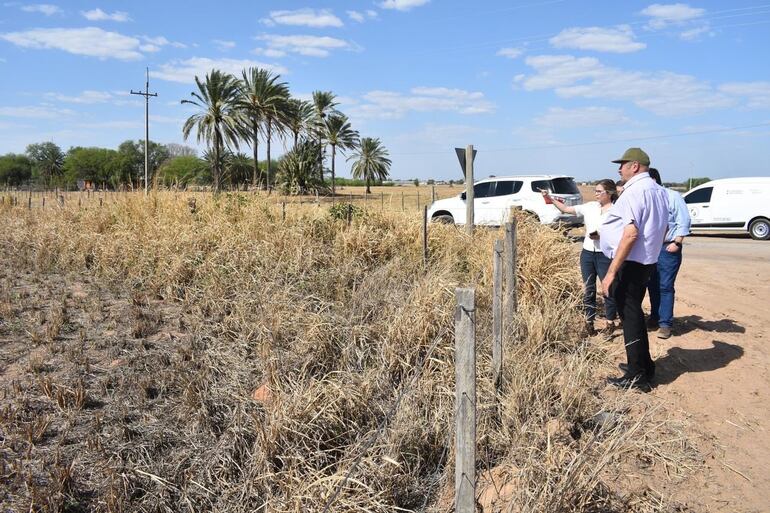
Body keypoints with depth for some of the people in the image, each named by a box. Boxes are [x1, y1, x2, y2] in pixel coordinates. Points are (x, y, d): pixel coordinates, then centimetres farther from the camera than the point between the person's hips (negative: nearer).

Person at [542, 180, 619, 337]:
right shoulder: (590, 206, 6)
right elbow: (566, 209, 9)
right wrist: (550, 198, 2)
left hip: (605, 255, -5)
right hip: (587, 253, 5)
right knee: (588, 289, 11)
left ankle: (610, 322, 19)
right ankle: (589, 321, 22)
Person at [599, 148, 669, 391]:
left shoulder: (634, 191, -17)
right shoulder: (659, 191, 12)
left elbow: (631, 233, -26)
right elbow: (663, 228, 21)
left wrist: (611, 272, -26)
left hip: (630, 262, -9)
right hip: (647, 261, 9)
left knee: (630, 315, -1)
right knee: (634, 313, 20)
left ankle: (637, 376, 6)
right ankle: (644, 366, 31)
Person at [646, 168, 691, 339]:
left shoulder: (672, 196, -6)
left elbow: (683, 222, -8)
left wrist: (677, 243, -14)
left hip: (667, 248, -6)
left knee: (665, 287, -4)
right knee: (652, 286, 12)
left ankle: (665, 323, 1)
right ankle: (655, 317, 25)